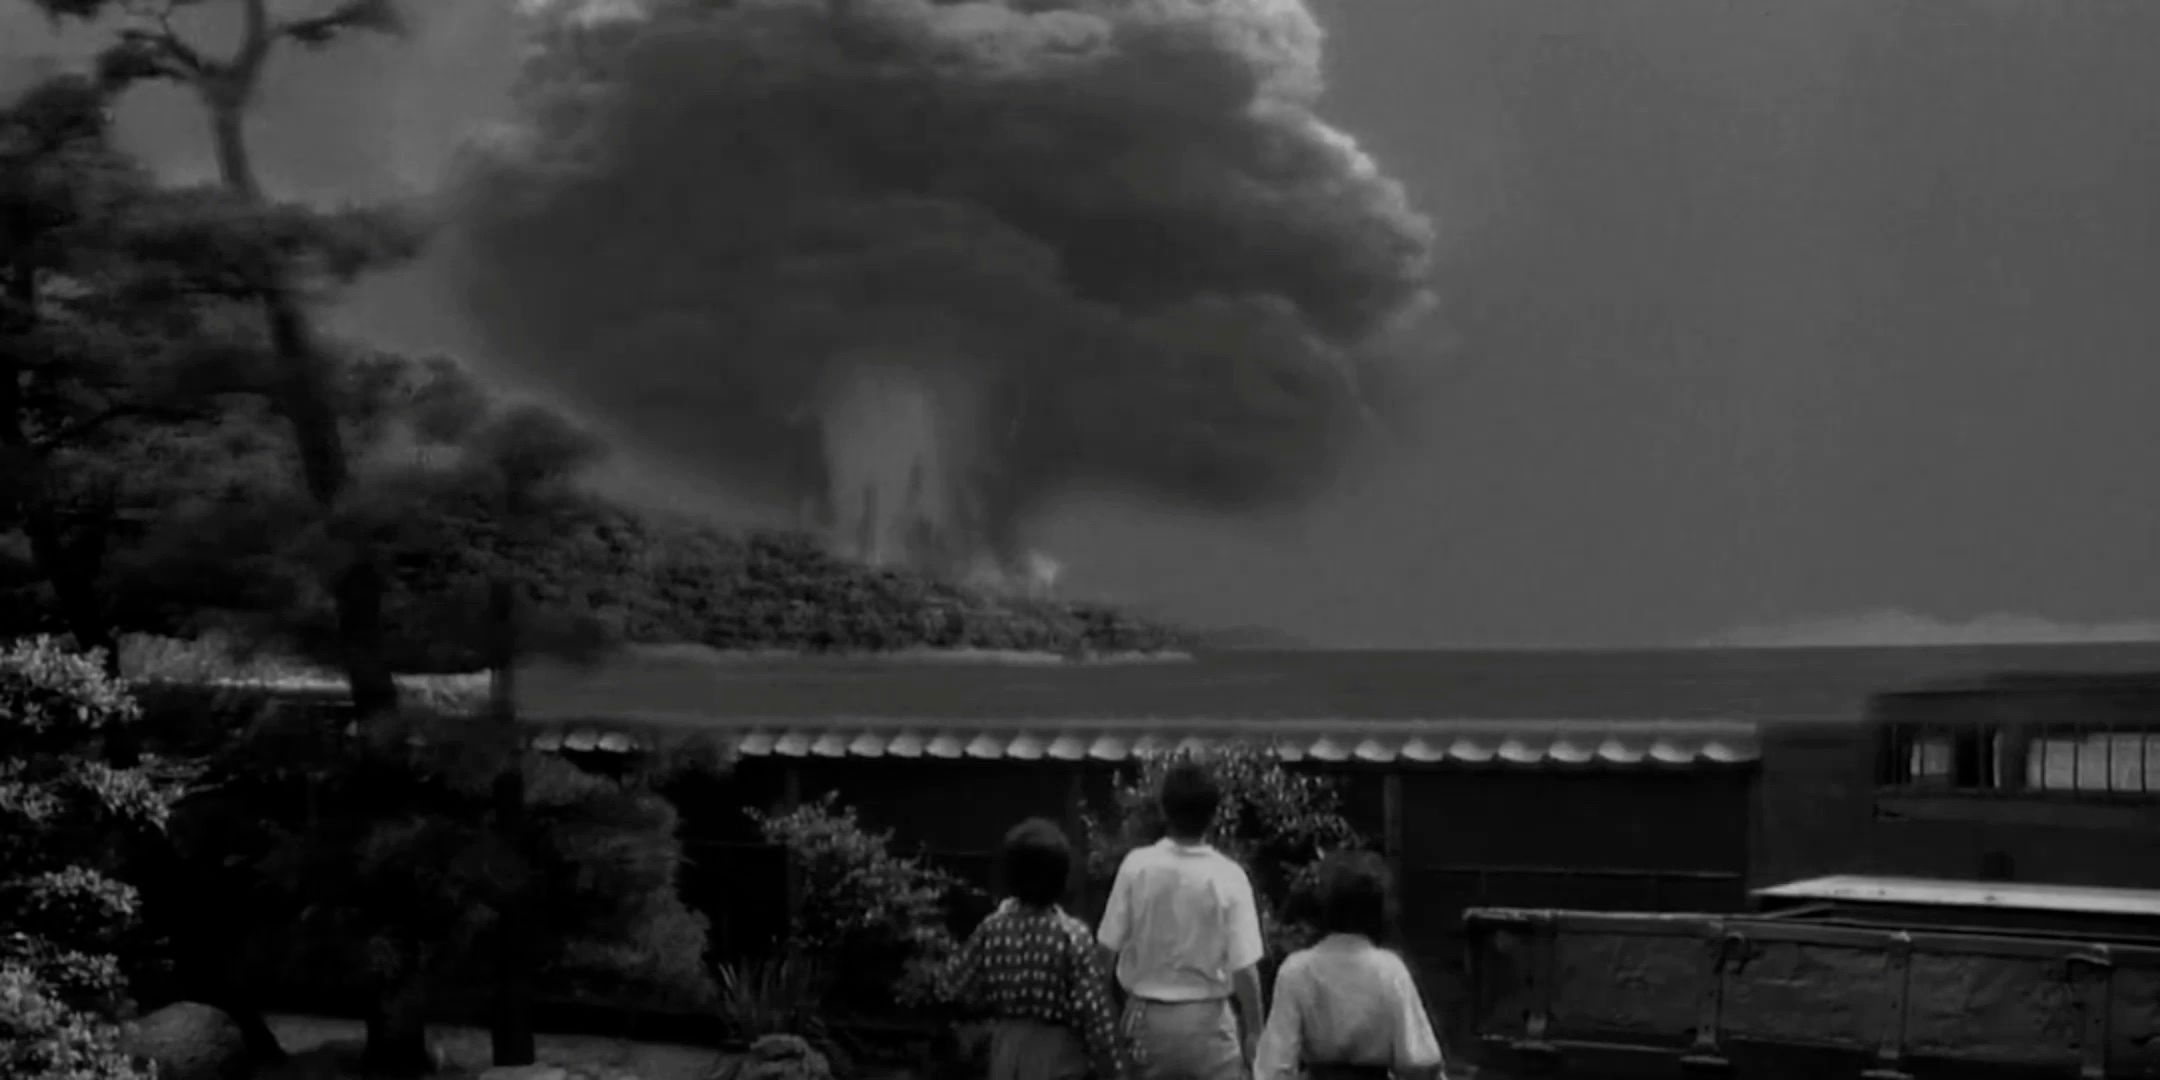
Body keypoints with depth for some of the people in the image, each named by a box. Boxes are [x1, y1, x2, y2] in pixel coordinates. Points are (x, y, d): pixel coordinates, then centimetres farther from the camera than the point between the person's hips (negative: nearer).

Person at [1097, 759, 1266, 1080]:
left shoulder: (1136, 866, -11)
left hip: (1146, 1017, 2)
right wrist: (1253, 1032, 0)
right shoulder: (1227, 877, -15)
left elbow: (1108, 949, -6)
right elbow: (1244, 968, -13)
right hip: (1207, 1019, -2)